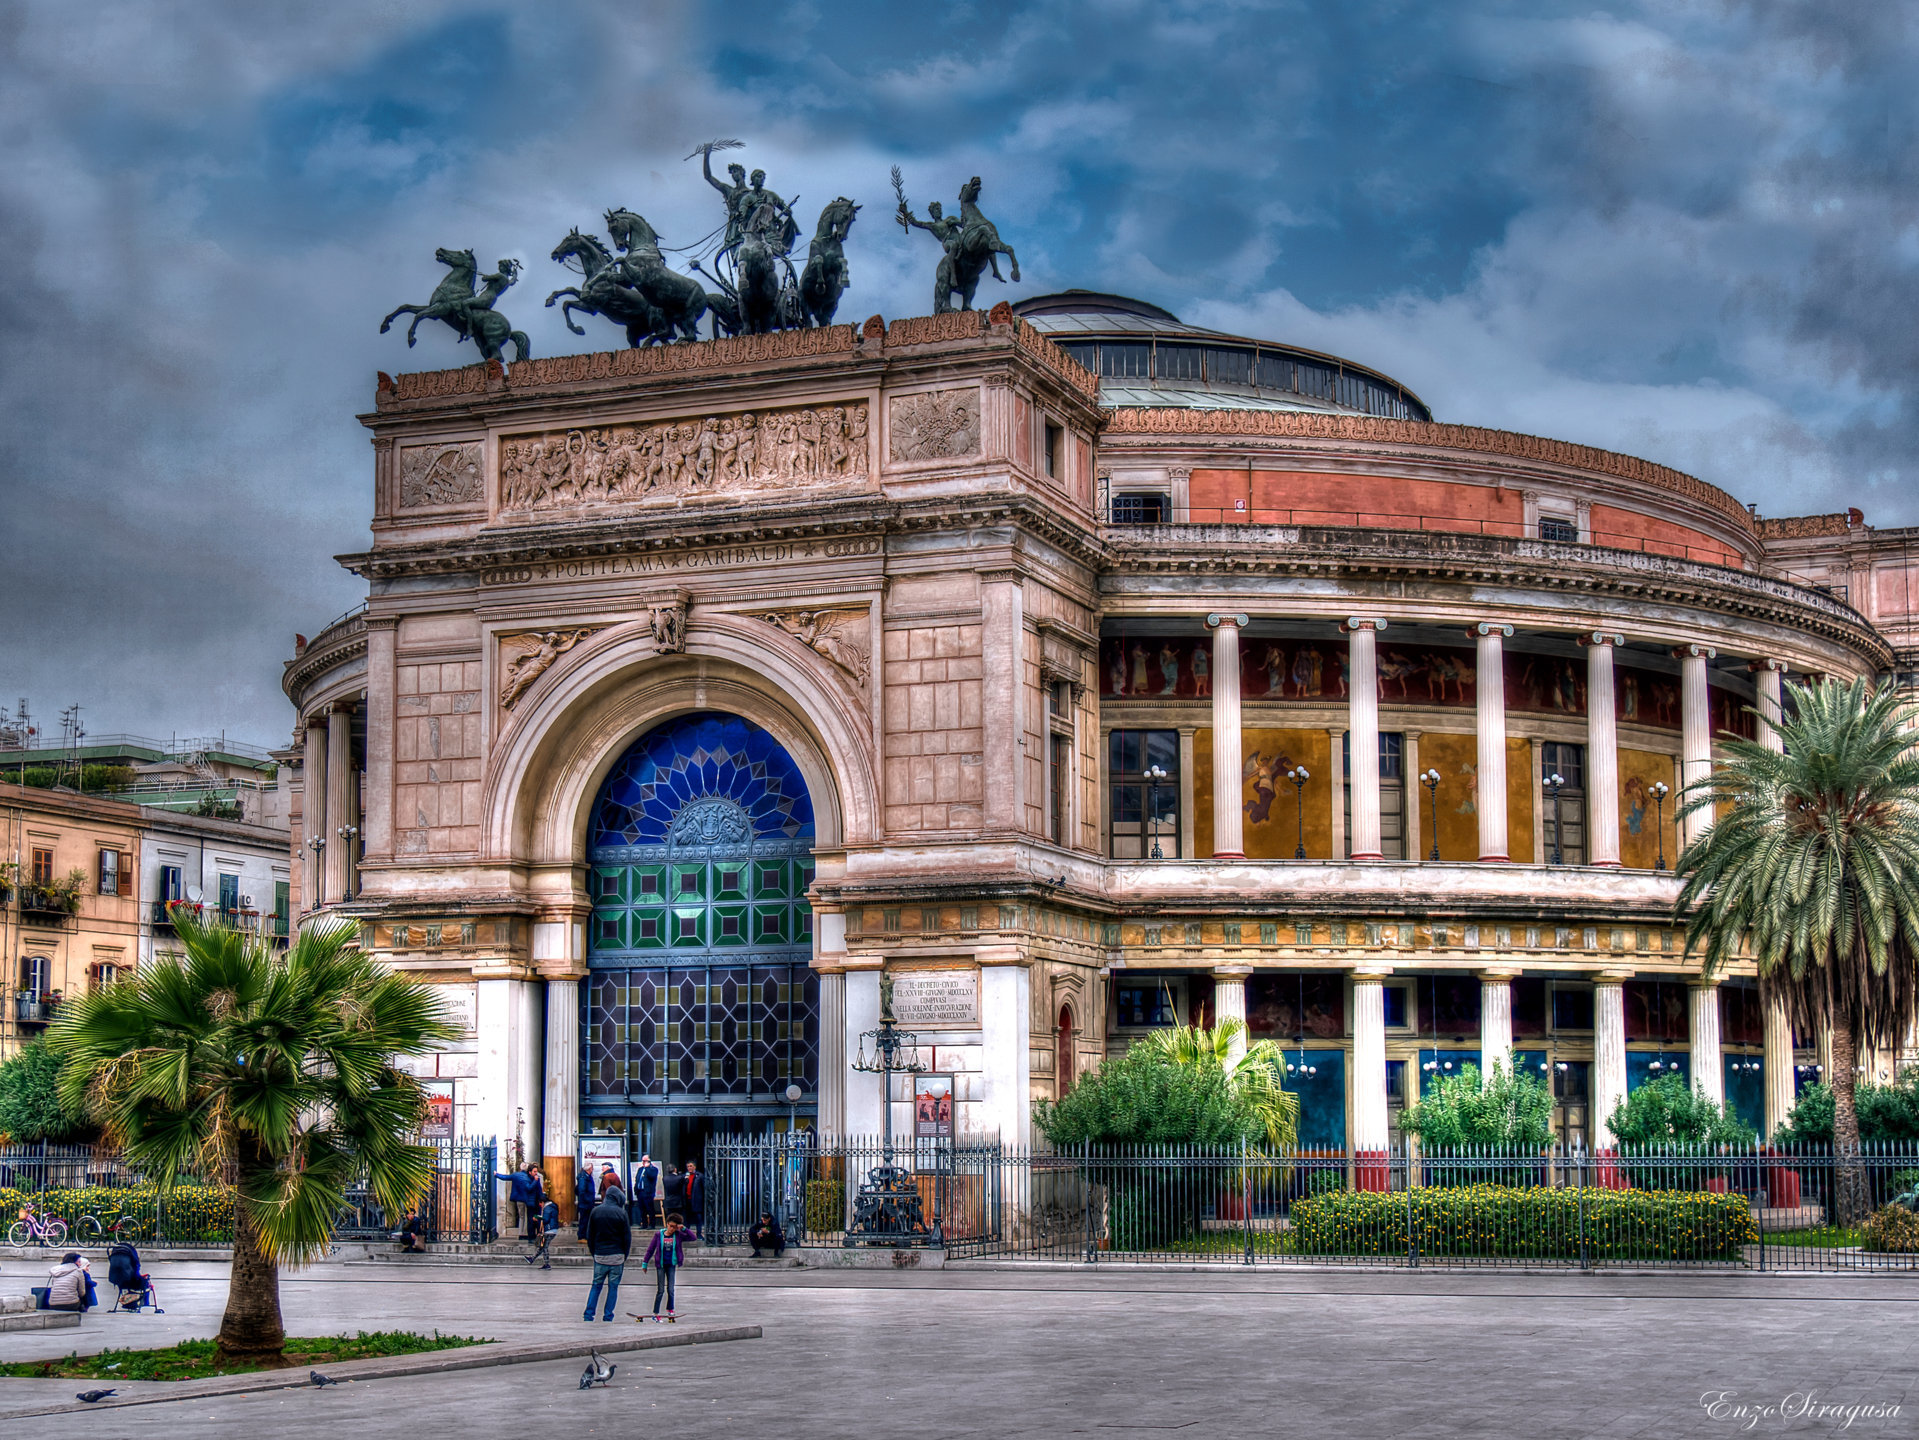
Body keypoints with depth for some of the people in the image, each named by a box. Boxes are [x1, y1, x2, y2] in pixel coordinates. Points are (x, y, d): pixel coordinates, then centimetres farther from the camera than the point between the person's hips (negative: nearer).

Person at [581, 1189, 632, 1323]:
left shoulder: (596, 1211, 2)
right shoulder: (621, 1213, -5)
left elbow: (589, 1235, 6)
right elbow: (627, 1237, -2)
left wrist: (593, 1253, 14)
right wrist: (624, 1256, 9)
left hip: (599, 1255, 2)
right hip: (617, 1256, -2)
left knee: (596, 1285, 12)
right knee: (613, 1287, 7)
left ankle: (588, 1315, 2)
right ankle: (608, 1317, 5)